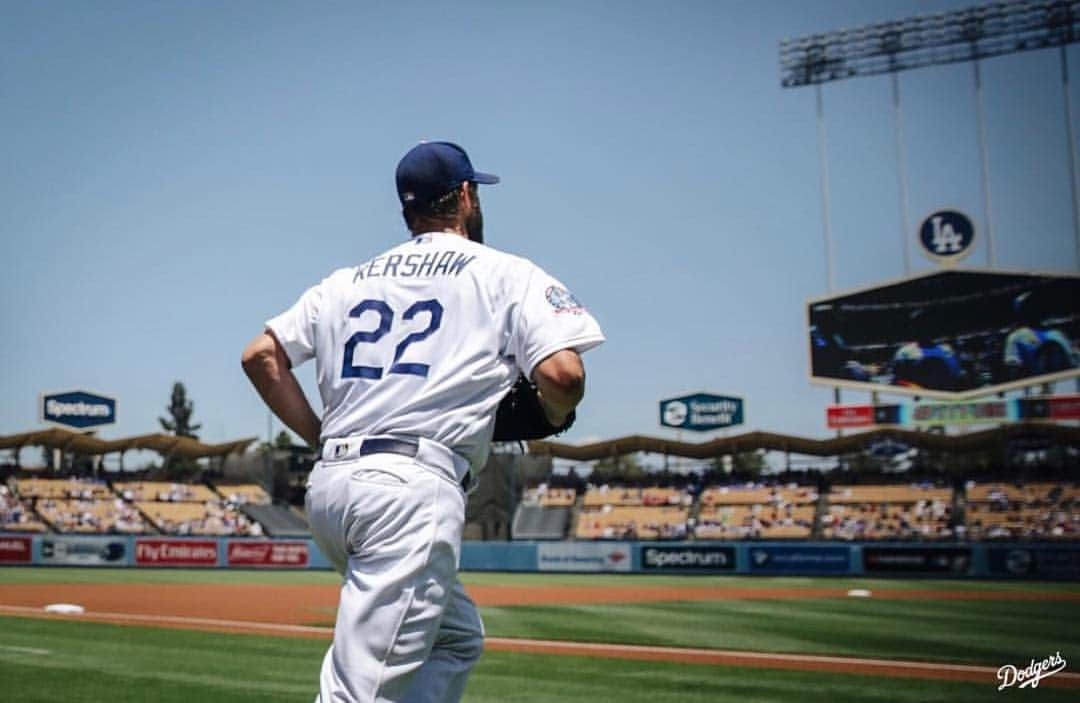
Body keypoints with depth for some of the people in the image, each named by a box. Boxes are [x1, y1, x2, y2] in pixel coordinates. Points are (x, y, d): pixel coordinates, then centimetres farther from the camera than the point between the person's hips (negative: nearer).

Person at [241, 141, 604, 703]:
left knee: (457, 637, 23)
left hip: (327, 487, 7)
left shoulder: (349, 280, 21)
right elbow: (563, 373, -9)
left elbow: (261, 356, 16)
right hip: (414, 487, -7)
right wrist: (551, 417, 12)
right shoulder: (507, 273, 5)